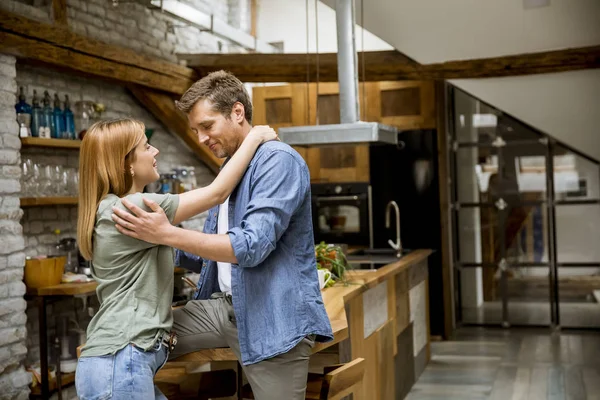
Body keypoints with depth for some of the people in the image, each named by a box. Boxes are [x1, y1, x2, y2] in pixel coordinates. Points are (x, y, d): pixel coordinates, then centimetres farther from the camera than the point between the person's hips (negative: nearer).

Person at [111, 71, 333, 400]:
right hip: (224, 306, 9)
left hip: (275, 318, -8)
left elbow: (252, 246, -25)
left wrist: (167, 234, -24)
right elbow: (207, 257, 19)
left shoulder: (278, 161, -14)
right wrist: (155, 241, 5)